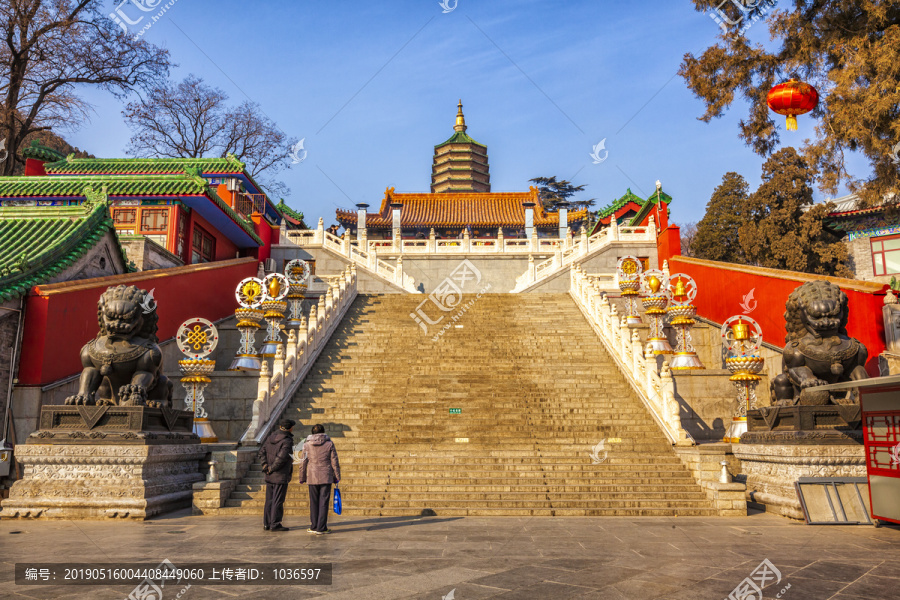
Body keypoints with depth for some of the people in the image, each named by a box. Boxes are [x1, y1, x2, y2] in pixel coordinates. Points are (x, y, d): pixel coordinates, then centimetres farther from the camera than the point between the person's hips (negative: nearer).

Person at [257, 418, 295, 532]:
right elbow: (281, 457, -24)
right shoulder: (287, 441, -15)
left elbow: (261, 453, 8)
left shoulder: (270, 438, 8)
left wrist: (265, 465, -1)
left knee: (269, 500, 13)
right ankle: (275, 524, 1)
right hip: (281, 476, -7)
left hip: (269, 476, 7)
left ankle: (267, 524, 17)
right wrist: (271, 468, -11)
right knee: (278, 501, -1)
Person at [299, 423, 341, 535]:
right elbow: (334, 462, 0)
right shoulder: (329, 444, -1)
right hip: (326, 477, -1)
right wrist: (337, 477, 7)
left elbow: (303, 463, 3)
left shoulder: (307, 445, 2)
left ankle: (314, 527, 17)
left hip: (312, 478, 1)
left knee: (314, 503, 11)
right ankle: (321, 528, 2)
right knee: (323, 502, 3)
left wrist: (302, 478, 12)